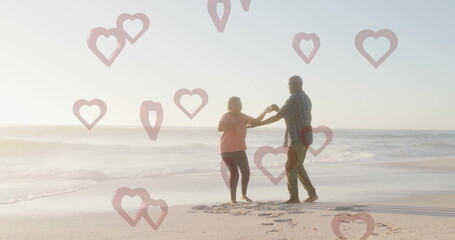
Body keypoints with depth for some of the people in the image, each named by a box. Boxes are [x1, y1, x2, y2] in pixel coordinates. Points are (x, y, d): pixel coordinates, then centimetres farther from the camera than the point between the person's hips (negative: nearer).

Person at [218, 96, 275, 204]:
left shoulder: (242, 116, 7)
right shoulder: (226, 116, -12)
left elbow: (256, 121, 12)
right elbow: (220, 128, -29)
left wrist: (265, 112, 1)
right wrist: (234, 125, -31)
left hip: (239, 149, 6)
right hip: (227, 150, -6)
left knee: (246, 172, 3)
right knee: (234, 173, -14)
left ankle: (244, 195, 24)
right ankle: (233, 199, 0)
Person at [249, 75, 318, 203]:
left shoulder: (293, 100, -18)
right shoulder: (305, 98, 13)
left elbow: (277, 117, -17)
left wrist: (258, 124, -9)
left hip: (298, 139, -10)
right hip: (305, 137, 10)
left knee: (290, 167, -2)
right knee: (298, 166, 16)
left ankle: (294, 197, 0)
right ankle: (312, 193, 14)